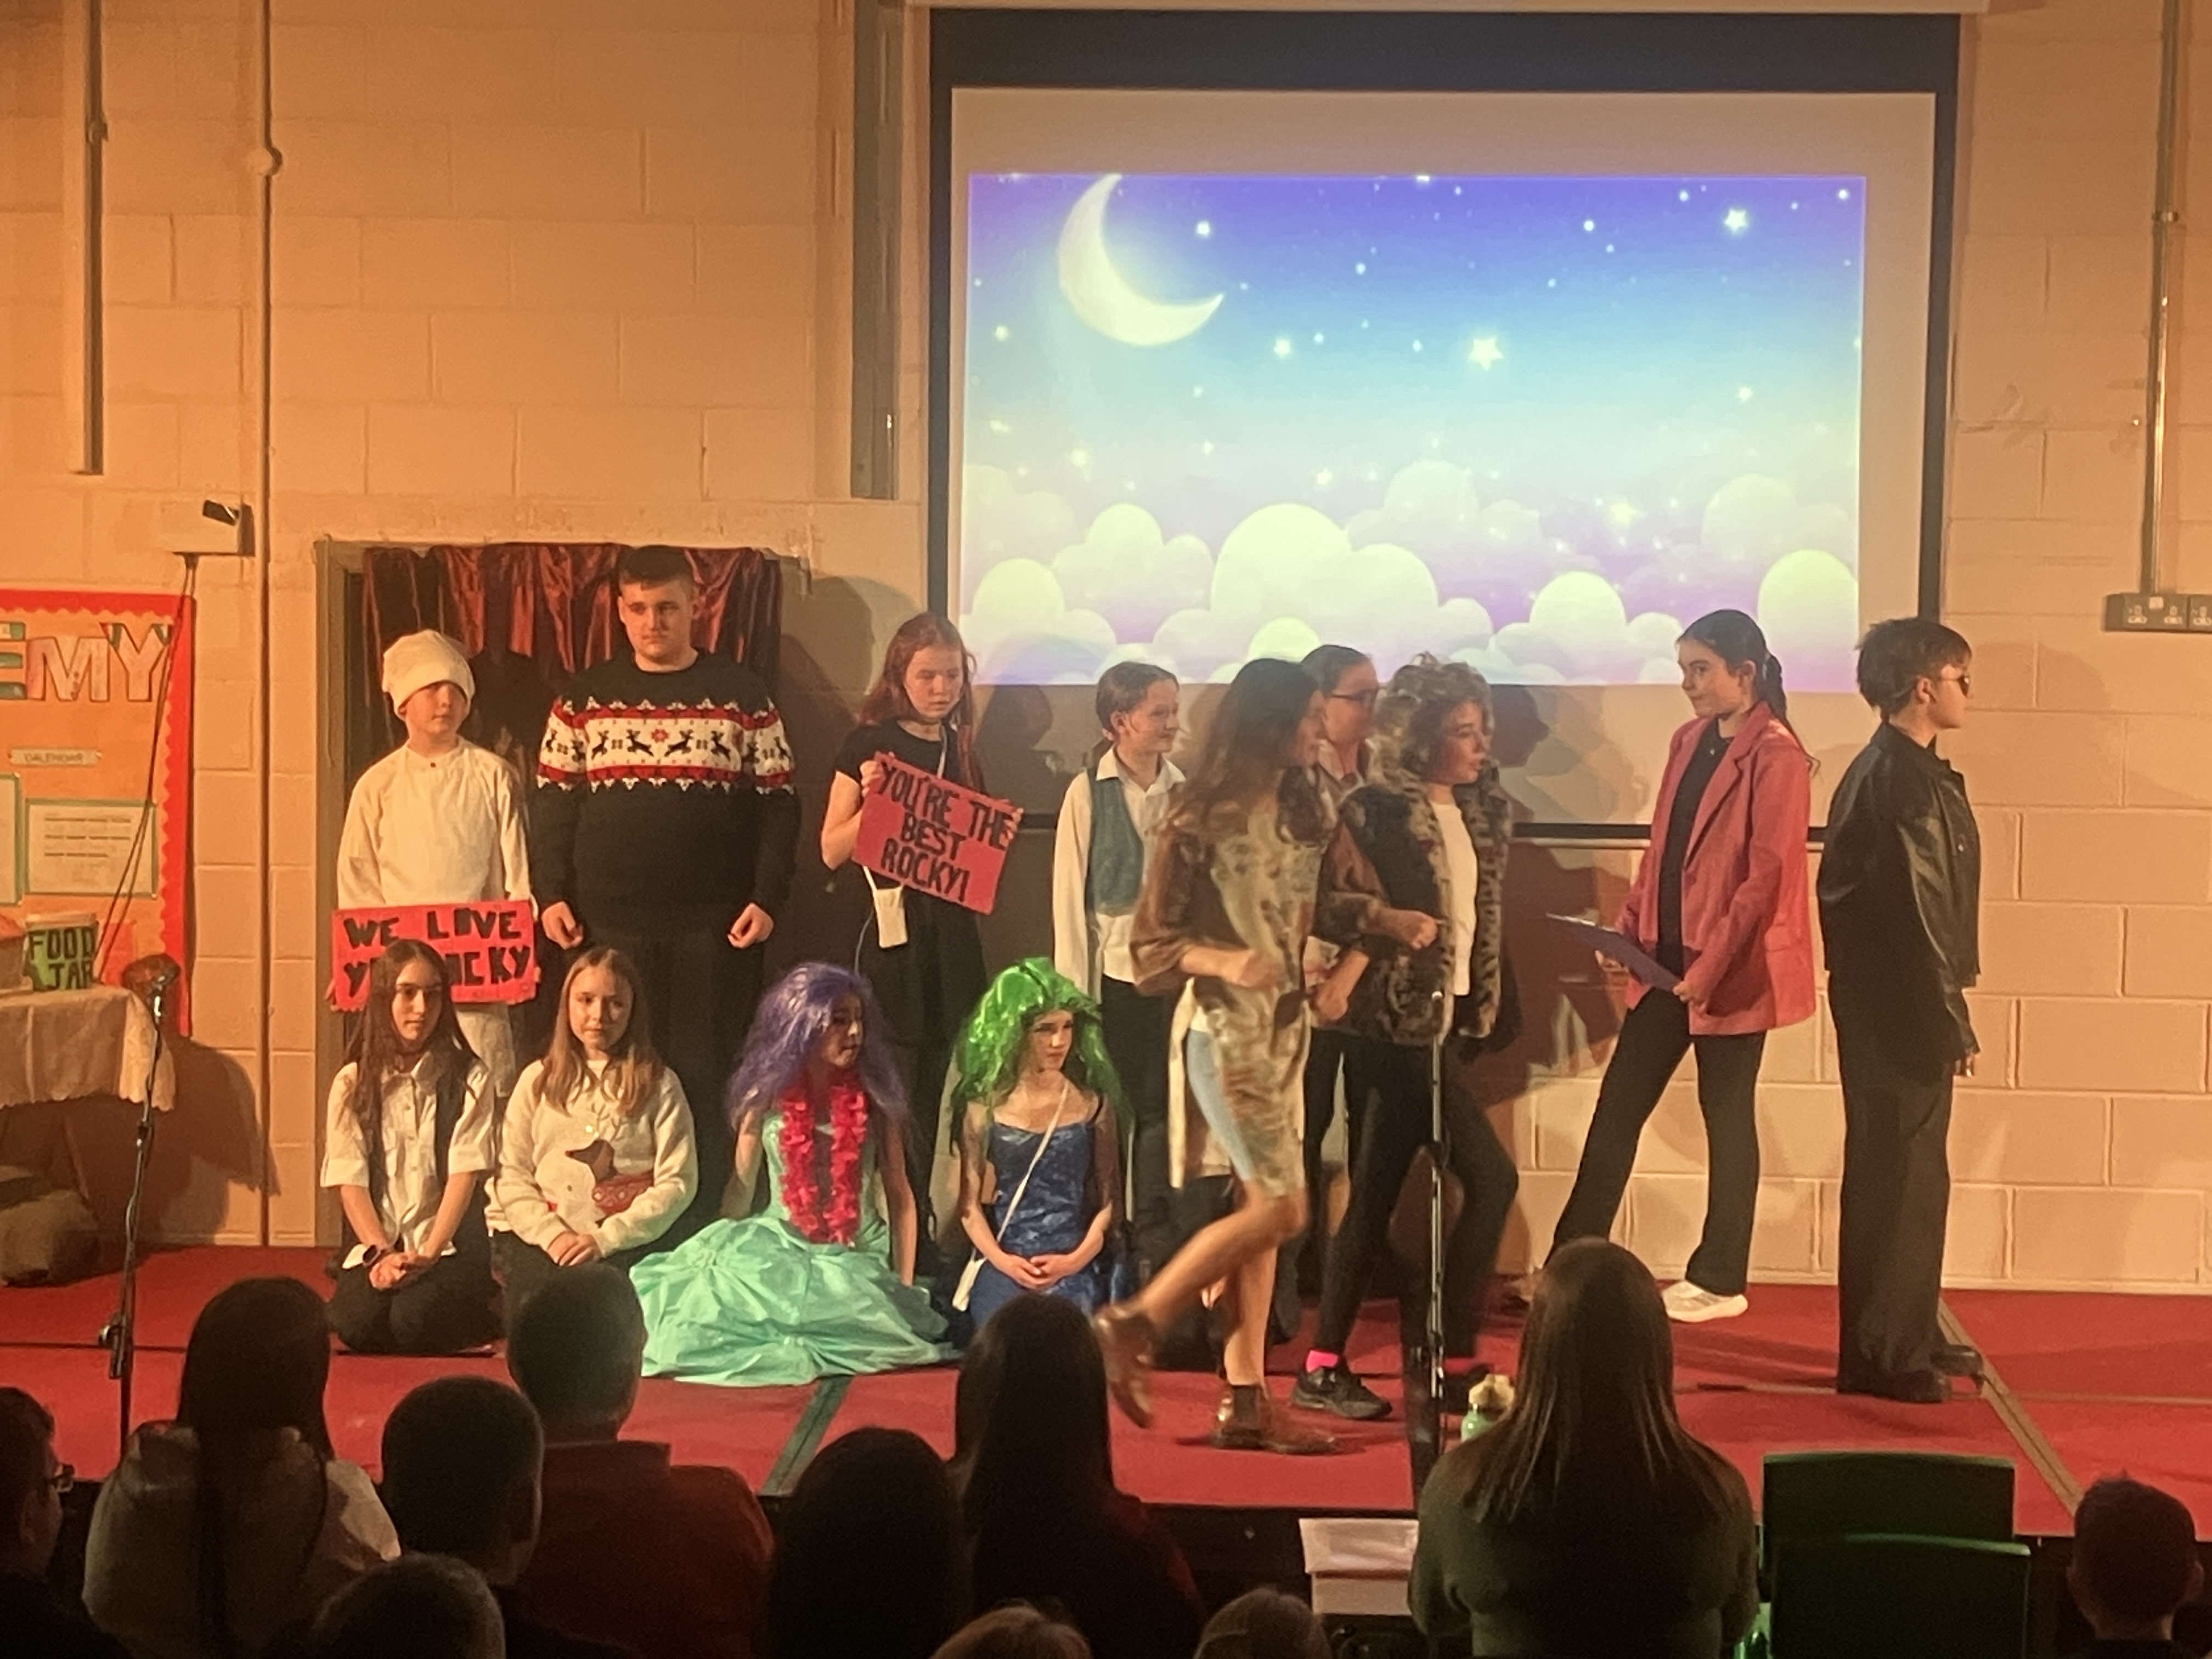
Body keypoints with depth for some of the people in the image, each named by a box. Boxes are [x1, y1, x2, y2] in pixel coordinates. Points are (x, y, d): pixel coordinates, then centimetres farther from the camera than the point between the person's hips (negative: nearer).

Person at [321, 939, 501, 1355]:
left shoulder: (469, 1078, 2)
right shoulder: (352, 1083, 7)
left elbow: (464, 1174, -6)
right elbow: (350, 1183, 0)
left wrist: (427, 1255, -17)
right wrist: (381, 1254, -16)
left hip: (450, 1246, -1)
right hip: (376, 1245, 1)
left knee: (414, 1322, -30)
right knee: (357, 1323, -29)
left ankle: (482, 1319, 5)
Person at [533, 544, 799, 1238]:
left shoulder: (742, 695, 5)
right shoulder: (583, 697, 8)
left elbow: (777, 804, 3)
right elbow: (552, 803, 8)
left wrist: (766, 898, -6)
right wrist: (552, 896, -2)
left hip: (713, 929, -1)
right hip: (608, 926, 2)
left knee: (705, 1078, 0)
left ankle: (701, 1235, 6)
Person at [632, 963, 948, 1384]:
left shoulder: (874, 1100, 1)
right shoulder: (768, 1097, 1)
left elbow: (900, 1196, 3)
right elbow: (740, 1193, 7)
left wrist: (904, 1288, -3)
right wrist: (729, 1254, -3)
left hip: (858, 1258, -1)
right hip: (782, 1250, 1)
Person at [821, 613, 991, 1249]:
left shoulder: (959, 749, 13)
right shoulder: (869, 745, -3)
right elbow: (833, 850, -4)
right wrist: (871, 801, -20)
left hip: (953, 937, 5)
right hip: (894, 936, -5)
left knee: (945, 1090, 7)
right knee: (900, 1096, -5)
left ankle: (935, 1239, 16)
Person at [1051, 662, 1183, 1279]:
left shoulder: (1183, 789, 2)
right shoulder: (1089, 792, -5)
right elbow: (1069, 892, -3)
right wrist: (1074, 991, -5)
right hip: (1113, 973, -2)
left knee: (1159, 1111, 5)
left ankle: (1154, 1247, 14)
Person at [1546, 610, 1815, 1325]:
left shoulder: (1776, 758, -13)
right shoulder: (1689, 742, 12)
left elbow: (1768, 876, -17)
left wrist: (1710, 964, -20)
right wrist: (1628, 928, 5)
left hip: (1731, 970, -8)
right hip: (1668, 958, 8)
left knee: (1727, 1115, 4)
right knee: (1618, 1105, 9)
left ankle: (1720, 1281, 15)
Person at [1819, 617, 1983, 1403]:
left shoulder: (1899, 771, 14)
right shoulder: (1902, 780, -18)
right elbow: (1914, 911, -21)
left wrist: (1946, 1013, 19)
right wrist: (1952, 1023, -18)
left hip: (1893, 1003, 10)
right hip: (1899, 1006, -10)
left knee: (1909, 1174, 17)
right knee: (1898, 1176, -4)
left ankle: (1910, 1336, 27)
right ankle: (1881, 1354, 3)